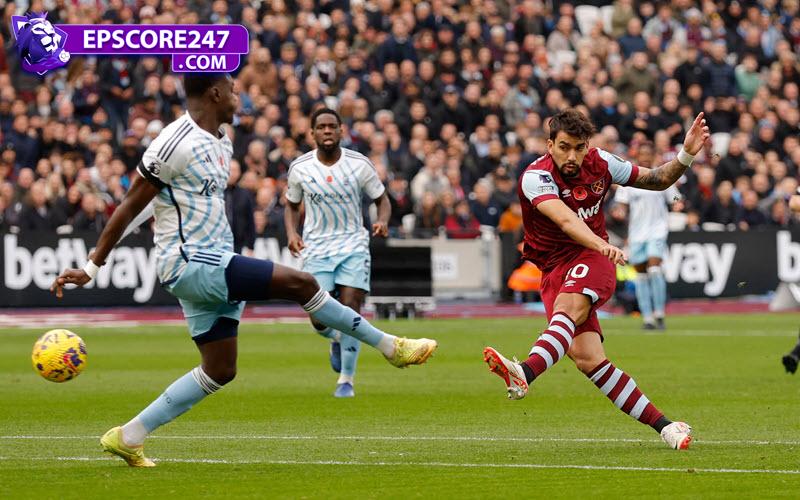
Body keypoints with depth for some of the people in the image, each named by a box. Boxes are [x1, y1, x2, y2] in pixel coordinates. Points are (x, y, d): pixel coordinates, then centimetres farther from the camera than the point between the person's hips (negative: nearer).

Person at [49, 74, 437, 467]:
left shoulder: (222, 144, 14)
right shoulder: (175, 144, -15)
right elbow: (129, 207, -13)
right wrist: (91, 268, -12)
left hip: (214, 263, 10)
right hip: (190, 265, -10)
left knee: (220, 371, 9)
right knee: (300, 283, -15)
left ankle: (128, 437, 12)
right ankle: (390, 347, -5)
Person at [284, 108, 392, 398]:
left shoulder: (360, 164, -5)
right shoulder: (299, 168, -2)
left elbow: (382, 200, 5)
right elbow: (292, 205, 14)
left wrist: (382, 221, -17)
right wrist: (291, 233, -5)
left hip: (353, 245, -1)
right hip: (316, 248, 1)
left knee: (350, 309, -13)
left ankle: (347, 379, 0)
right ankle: (337, 340, 30)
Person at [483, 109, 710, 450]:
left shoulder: (599, 163, 0)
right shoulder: (536, 177, -14)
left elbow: (658, 180, 15)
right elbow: (565, 219, -33)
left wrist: (686, 155, -3)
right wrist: (600, 243, -51)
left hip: (592, 259, 1)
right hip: (554, 268, -1)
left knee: (569, 307, -35)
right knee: (585, 356, -18)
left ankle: (525, 373, -60)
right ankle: (662, 425, -13)